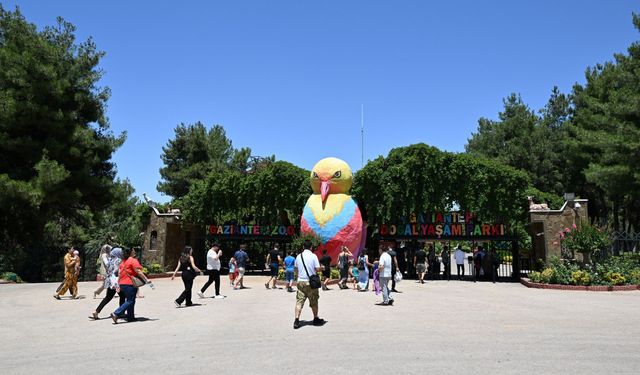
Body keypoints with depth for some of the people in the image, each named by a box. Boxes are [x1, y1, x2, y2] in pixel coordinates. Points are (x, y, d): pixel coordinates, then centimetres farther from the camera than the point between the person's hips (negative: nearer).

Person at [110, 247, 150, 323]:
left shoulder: (123, 261, 16)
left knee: (129, 300, 16)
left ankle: (131, 317, 19)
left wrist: (118, 283, 18)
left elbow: (119, 273, 15)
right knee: (130, 301, -5)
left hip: (122, 283, 9)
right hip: (130, 283, -9)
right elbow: (138, 272, -17)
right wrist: (146, 280, -15)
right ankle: (116, 314, -14)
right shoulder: (133, 260, -10)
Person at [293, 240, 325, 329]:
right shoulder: (313, 256, -9)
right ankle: (316, 319, 26)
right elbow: (318, 269, -11)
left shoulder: (298, 256, 3)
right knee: (314, 302, 13)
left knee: (299, 301, 2)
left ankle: (296, 320, -9)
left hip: (300, 281, 3)